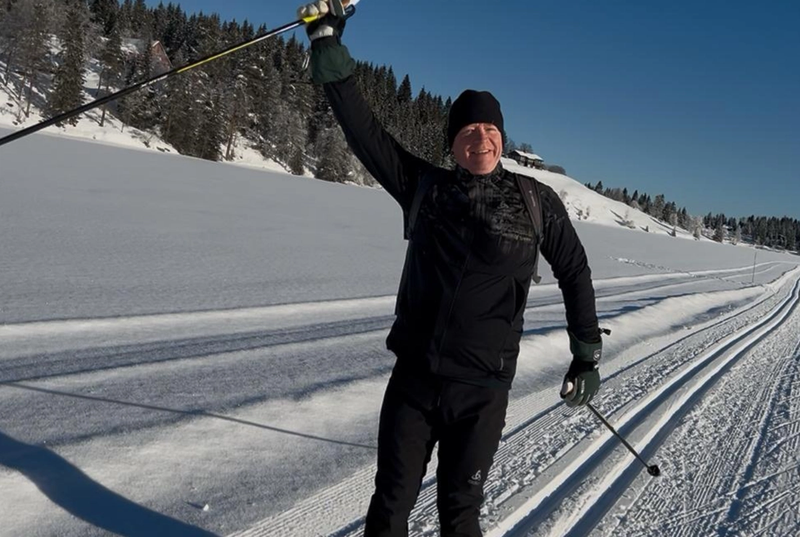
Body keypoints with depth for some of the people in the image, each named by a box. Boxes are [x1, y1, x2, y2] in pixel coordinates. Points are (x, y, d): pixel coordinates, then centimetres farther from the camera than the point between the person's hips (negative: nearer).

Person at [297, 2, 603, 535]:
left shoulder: (537, 203, -1)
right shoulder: (423, 187, 1)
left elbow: (574, 274, 9)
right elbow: (363, 128, 0)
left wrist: (587, 355, 10)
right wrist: (328, 43, -2)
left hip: (482, 389, -1)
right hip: (413, 377, 2)